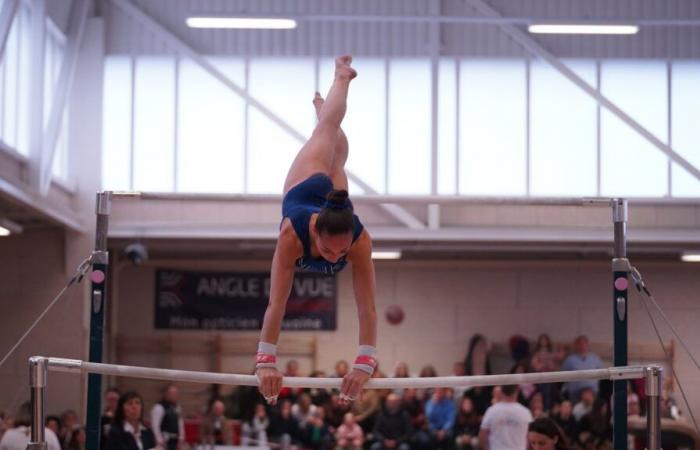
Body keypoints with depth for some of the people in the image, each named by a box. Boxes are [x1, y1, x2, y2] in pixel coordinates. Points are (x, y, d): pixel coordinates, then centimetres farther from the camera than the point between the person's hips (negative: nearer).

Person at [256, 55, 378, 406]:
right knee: (324, 132, 29)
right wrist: (266, 360, -58)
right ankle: (341, 78, 58)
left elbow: (367, 308, -47)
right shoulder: (292, 233, -50)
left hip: (333, 193, 1)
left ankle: (336, 86, 67)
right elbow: (276, 302, -52)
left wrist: (364, 364, -56)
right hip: (304, 189, -1)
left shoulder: (360, 239, -46)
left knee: (336, 157, 36)